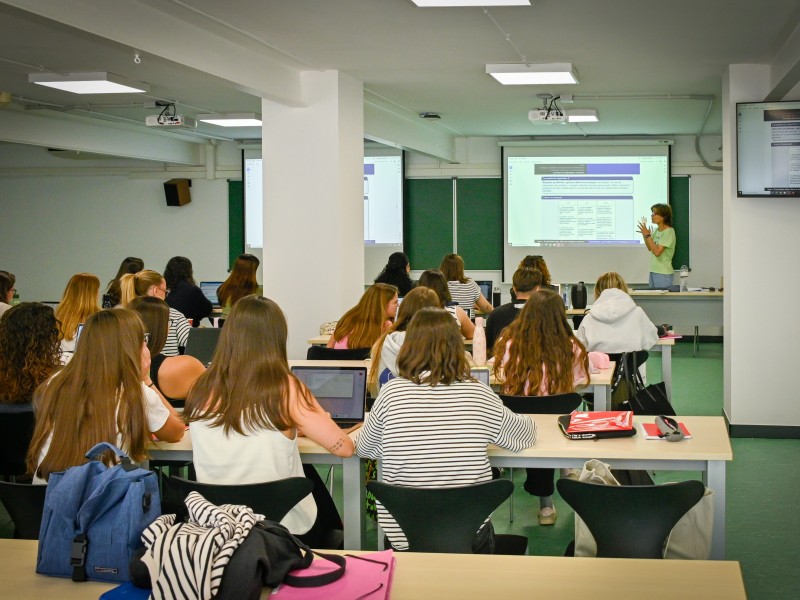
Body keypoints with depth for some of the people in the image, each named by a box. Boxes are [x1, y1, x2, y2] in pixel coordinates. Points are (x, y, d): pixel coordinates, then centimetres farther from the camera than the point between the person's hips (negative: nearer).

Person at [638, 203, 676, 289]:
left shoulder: (669, 232, -15)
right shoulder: (656, 230, 9)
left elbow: (657, 252, -21)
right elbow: (650, 248, 16)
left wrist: (648, 235, -19)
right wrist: (644, 234, 4)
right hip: (653, 271, 8)